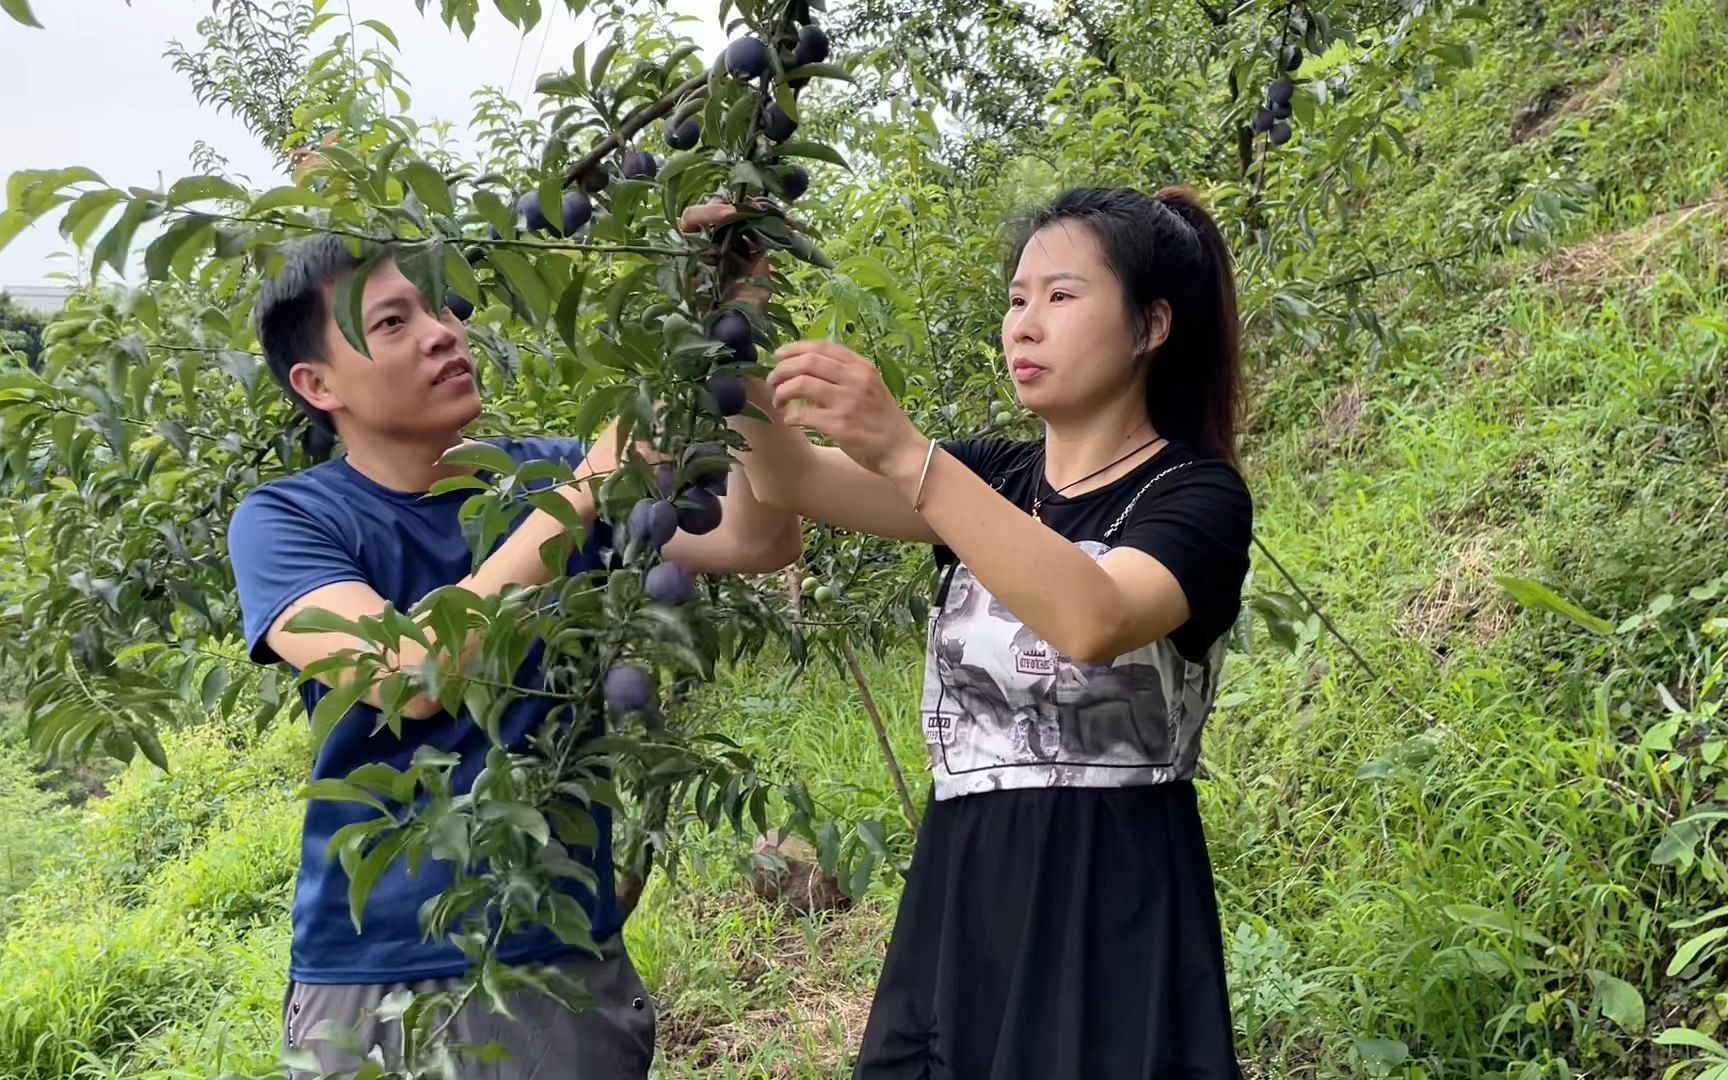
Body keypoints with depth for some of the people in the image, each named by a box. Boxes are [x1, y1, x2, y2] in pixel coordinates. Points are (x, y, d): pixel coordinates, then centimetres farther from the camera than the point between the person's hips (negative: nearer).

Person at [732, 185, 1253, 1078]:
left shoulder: (1197, 498, -6)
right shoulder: (993, 480, 13)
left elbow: (1092, 621, -28)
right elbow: (789, 484, -1)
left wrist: (906, 455, -34)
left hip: (1108, 912, -5)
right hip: (959, 903, 6)